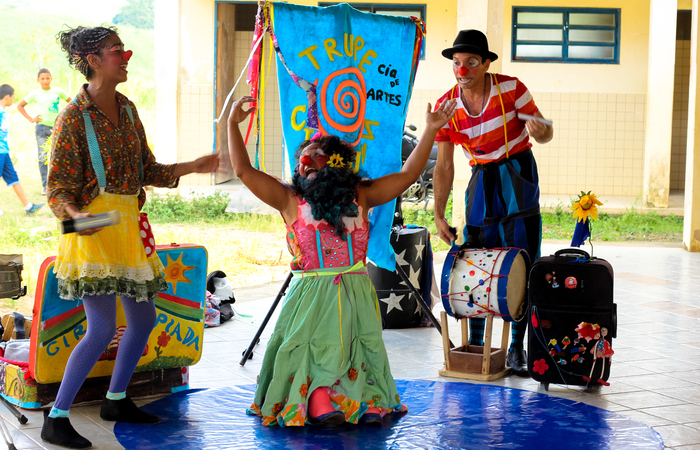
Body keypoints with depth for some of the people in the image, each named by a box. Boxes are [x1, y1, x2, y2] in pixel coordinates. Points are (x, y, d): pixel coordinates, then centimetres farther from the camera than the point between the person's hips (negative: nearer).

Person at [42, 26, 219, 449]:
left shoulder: (127, 108, 10)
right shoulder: (74, 117, -11)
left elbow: (148, 170, 16)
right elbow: (58, 188, -12)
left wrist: (191, 168, 5)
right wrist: (75, 215, -32)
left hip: (129, 226, 8)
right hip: (94, 227, -8)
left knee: (143, 318, 14)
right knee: (103, 328, -13)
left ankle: (117, 399, 32)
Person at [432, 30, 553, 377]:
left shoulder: (511, 88, -13)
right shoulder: (446, 106, -6)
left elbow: (545, 135, -5)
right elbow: (444, 165, -2)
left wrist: (539, 131, -31)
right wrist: (439, 215, -8)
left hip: (518, 175, -2)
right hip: (482, 179, 2)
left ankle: (517, 348, 4)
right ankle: (474, 344, 15)